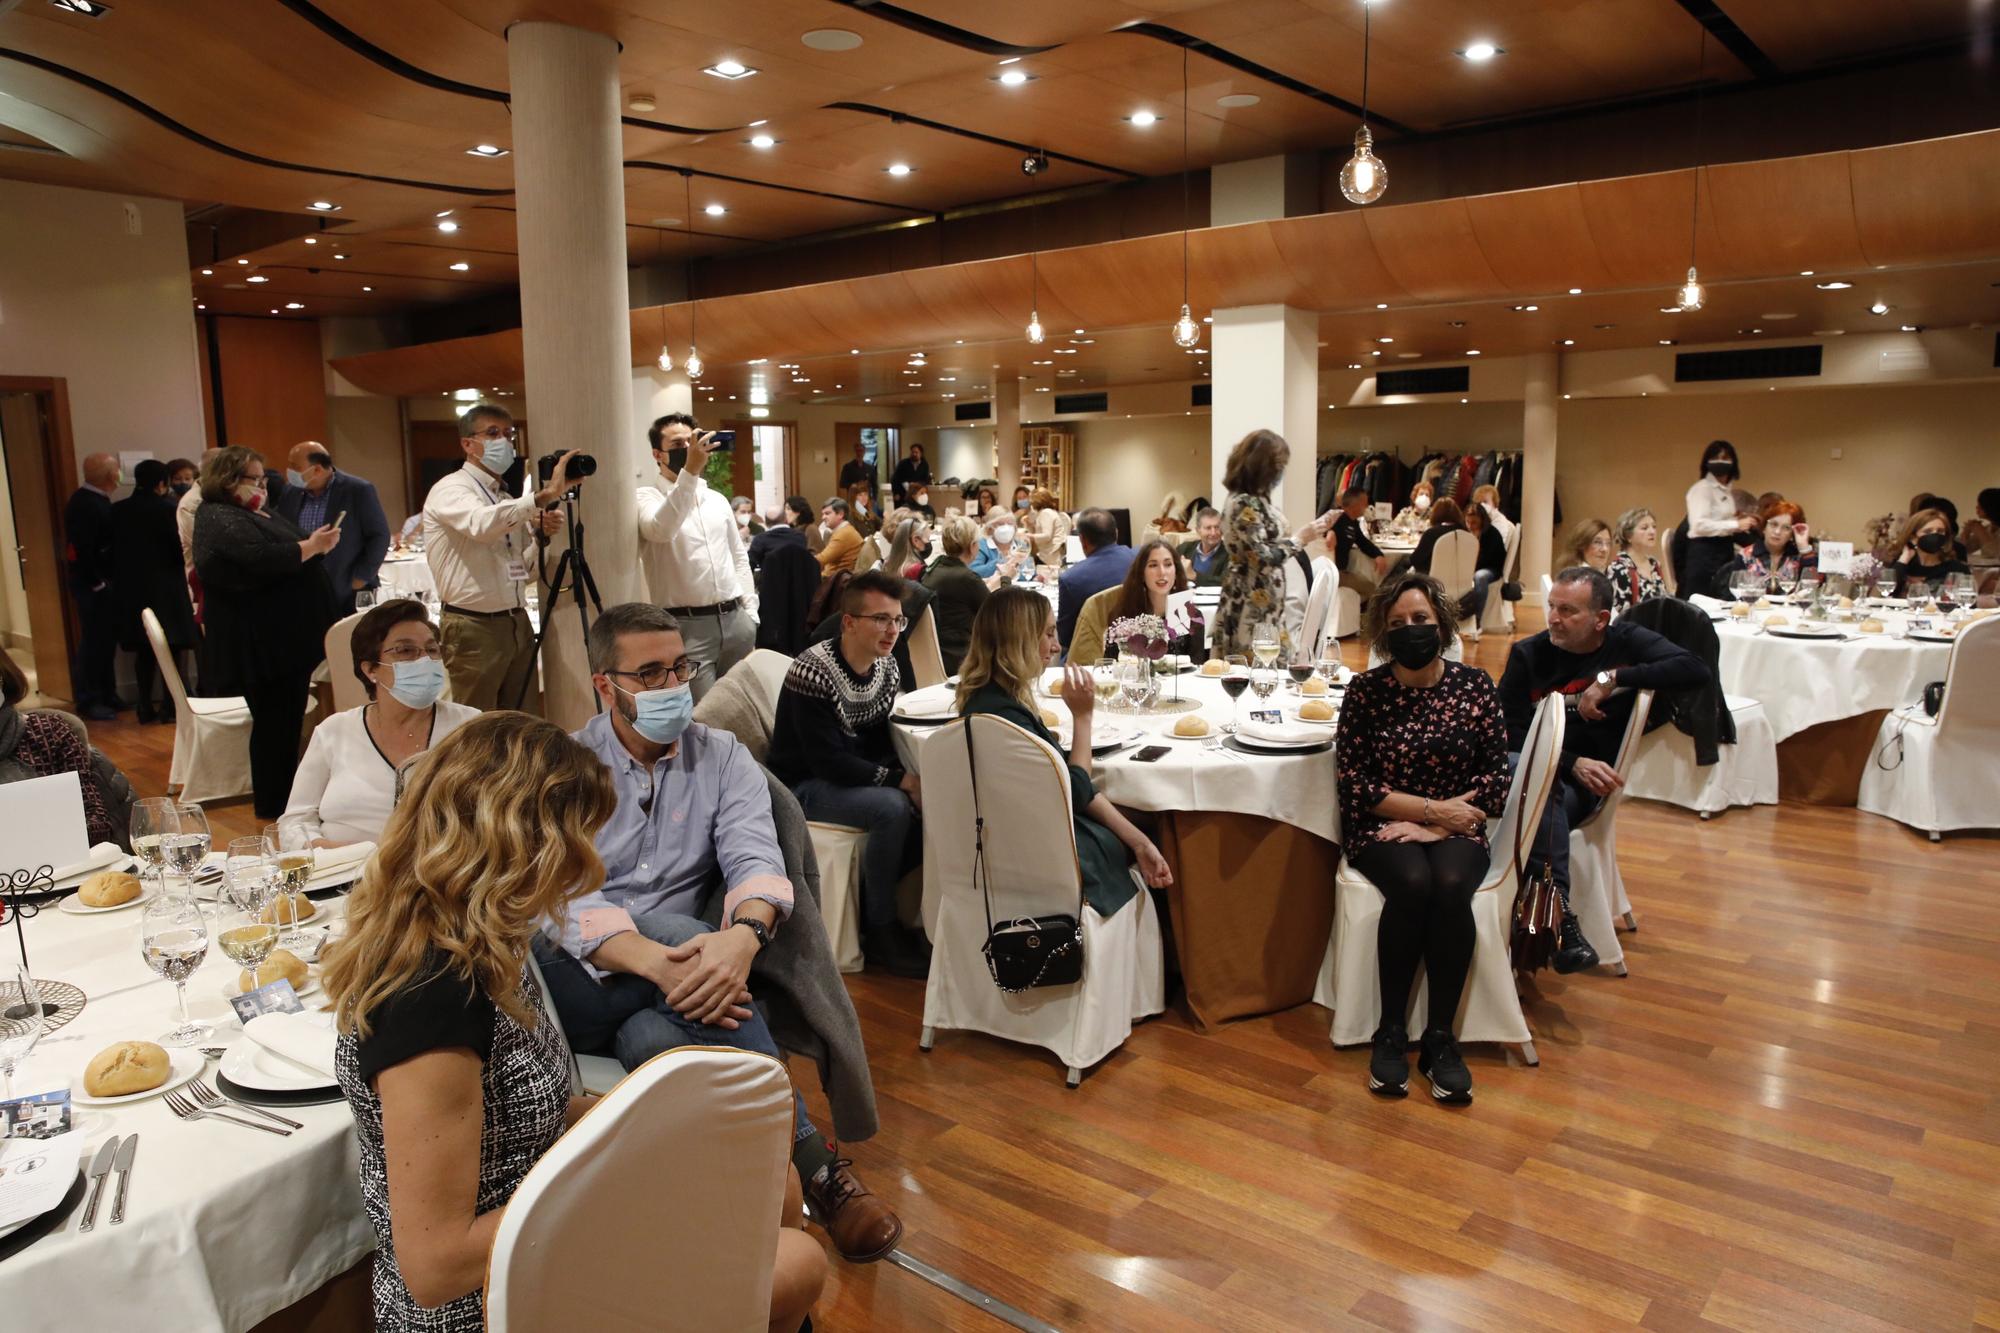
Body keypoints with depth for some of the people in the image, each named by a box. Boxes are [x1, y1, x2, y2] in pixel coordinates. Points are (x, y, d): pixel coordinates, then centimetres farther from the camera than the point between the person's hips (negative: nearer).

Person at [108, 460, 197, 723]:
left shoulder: (118, 511, 2)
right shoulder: (167, 508, -13)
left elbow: (114, 551, 6)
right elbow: (181, 549, -12)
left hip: (132, 589, 5)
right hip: (166, 588, -5)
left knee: (143, 651, 12)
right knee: (169, 649, 3)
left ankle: (146, 707, 14)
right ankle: (168, 707, 3)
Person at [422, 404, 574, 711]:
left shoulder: (508, 498, 15)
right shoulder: (451, 489, -7)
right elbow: (481, 524, -31)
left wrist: (541, 534, -3)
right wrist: (545, 495, -37)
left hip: (518, 624, 7)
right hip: (473, 628, -7)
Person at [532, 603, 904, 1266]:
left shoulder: (723, 757, 6)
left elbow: (755, 861, -10)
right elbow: (565, 896, -15)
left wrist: (743, 935, -36)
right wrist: (656, 960, -35)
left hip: (666, 987, 1)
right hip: (577, 980, -1)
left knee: (655, 1040, -34)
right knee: (675, 929, -32)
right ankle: (808, 1157, -31)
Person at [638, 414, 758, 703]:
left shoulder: (717, 499, 15)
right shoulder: (647, 497, -3)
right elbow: (661, 530, -26)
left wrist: (750, 612, 10)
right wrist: (689, 471, -33)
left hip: (734, 619, 6)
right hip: (687, 624, -5)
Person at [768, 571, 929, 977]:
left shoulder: (888, 669, 0)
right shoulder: (812, 672, -23)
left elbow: (879, 741, 6)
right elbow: (827, 761, -26)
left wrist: (907, 777, -14)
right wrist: (899, 779, -26)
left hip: (854, 774, 7)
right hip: (802, 785, -7)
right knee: (893, 807, -30)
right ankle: (880, 933, -14)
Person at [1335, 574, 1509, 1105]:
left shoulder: (1475, 686, 3)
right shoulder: (1365, 691, -1)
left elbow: (1496, 777, 0)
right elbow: (1353, 782, -5)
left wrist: (1429, 822, -12)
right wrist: (1431, 807, -12)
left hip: (1454, 829, 1)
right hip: (1381, 829, -1)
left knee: (1450, 886, -32)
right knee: (1412, 883, -33)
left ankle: (1442, 1036, -17)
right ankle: (1391, 1033, -16)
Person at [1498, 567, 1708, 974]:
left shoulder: (1626, 642, 7)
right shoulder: (1527, 654, 7)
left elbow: (1697, 670, -11)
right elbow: (1512, 735, 0)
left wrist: (1612, 679, -15)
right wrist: (1572, 764, -16)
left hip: (1583, 787, -2)